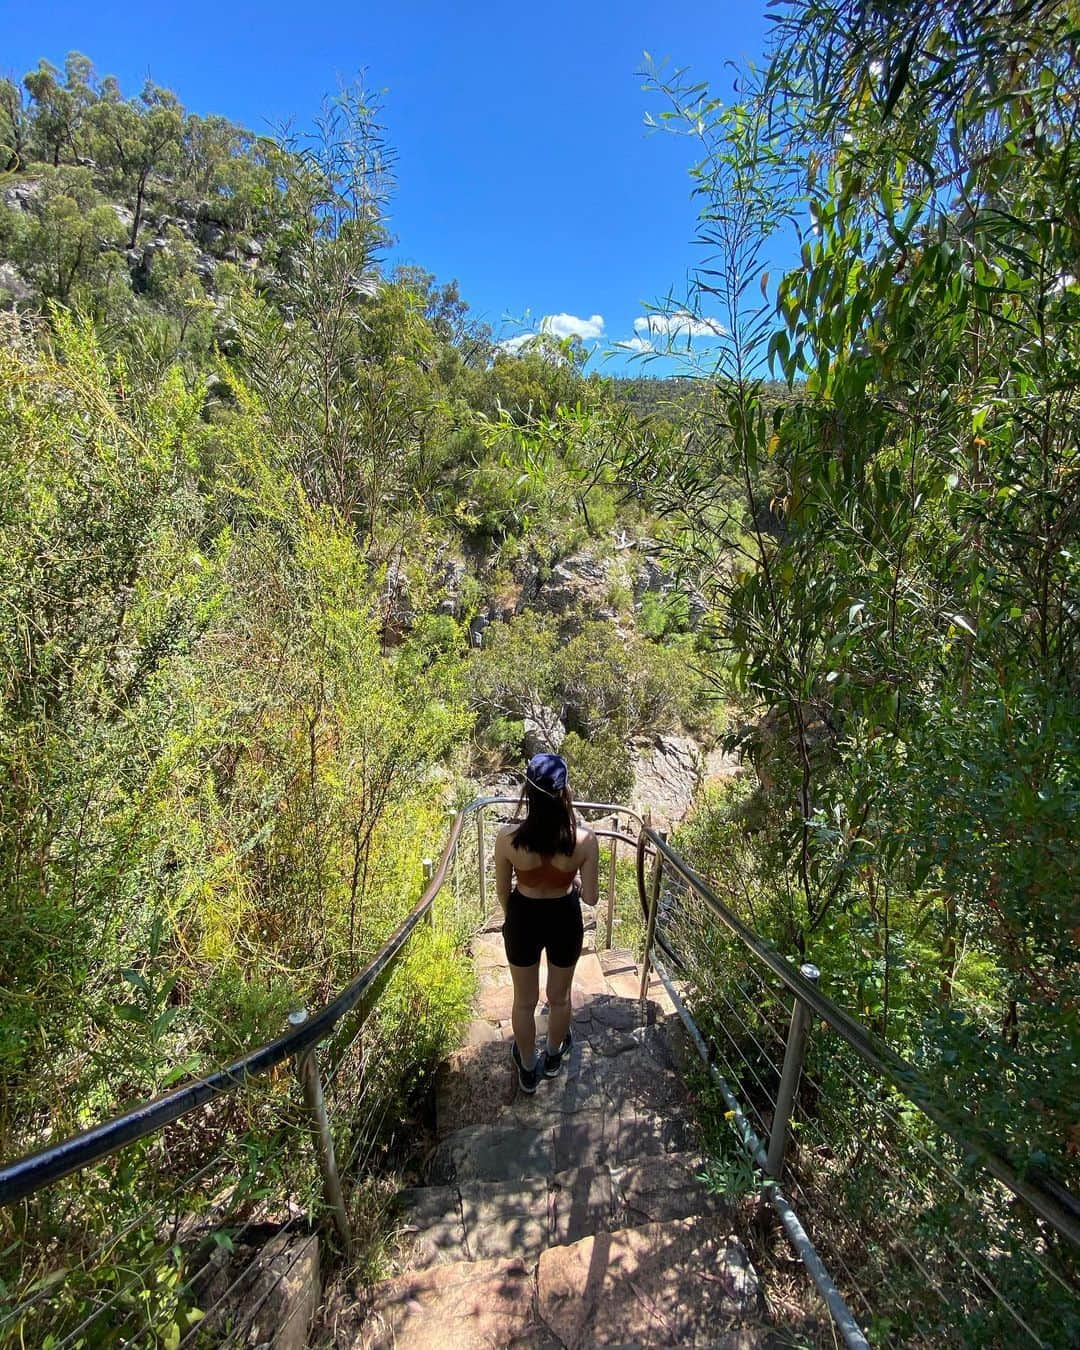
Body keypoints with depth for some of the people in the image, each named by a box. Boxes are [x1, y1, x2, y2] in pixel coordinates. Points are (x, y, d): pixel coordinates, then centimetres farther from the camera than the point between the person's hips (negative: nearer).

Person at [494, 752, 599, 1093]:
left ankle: (528, 1069, 48)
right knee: (559, 996, 28)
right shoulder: (584, 840, -25)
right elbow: (590, 897, -14)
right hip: (564, 920, 0)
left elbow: (502, 891, -8)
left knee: (524, 1000, 25)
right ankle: (553, 1056, 55)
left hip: (523, 919, 0)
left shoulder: (508, 837, -25)